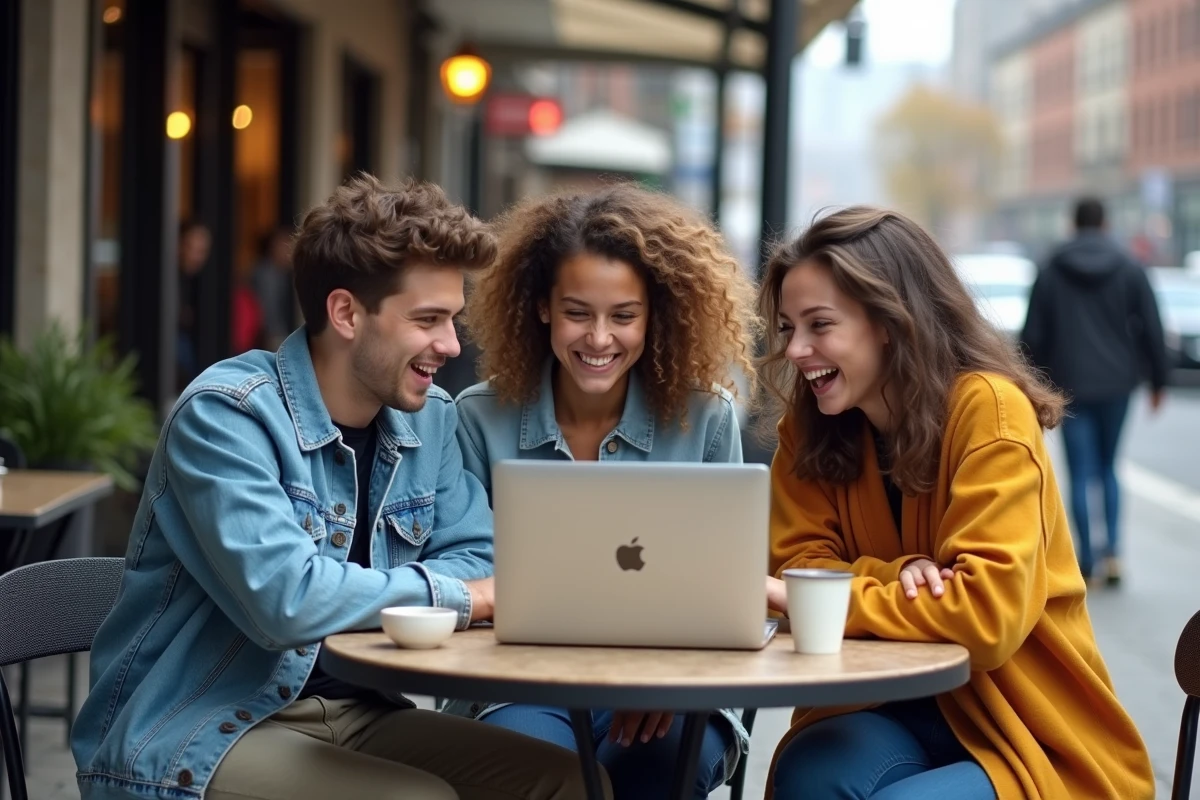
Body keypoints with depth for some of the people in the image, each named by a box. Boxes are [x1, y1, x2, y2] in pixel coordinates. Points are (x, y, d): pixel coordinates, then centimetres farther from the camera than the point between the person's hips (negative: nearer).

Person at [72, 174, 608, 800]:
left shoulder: (430, 418, 5)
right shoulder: (226, 415, -18)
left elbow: (472, 561, 4)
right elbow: (285, 600, -28)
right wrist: (454, 595, -16)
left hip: (354, 712, 7)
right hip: (191, 742, -7)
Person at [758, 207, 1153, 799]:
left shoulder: (988, 409, -17)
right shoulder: (808, 424, 1)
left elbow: (990, 611, -24)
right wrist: (895, 578, -22)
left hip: (1031, 729, -4)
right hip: (894, 708, 4)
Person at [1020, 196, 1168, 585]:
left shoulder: (1051, 272, 0)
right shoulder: (1130, 269, 0)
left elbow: (1033, 335, 1)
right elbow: (1151, 329, 0)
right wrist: (1157, 379, 9)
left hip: (1071, 384, -1)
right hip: (1116, 381, 1)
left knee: (1081, 475, 3)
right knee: (1108, 468, 14)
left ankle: (1086, 560, 1)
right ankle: (1113, 552, -1)